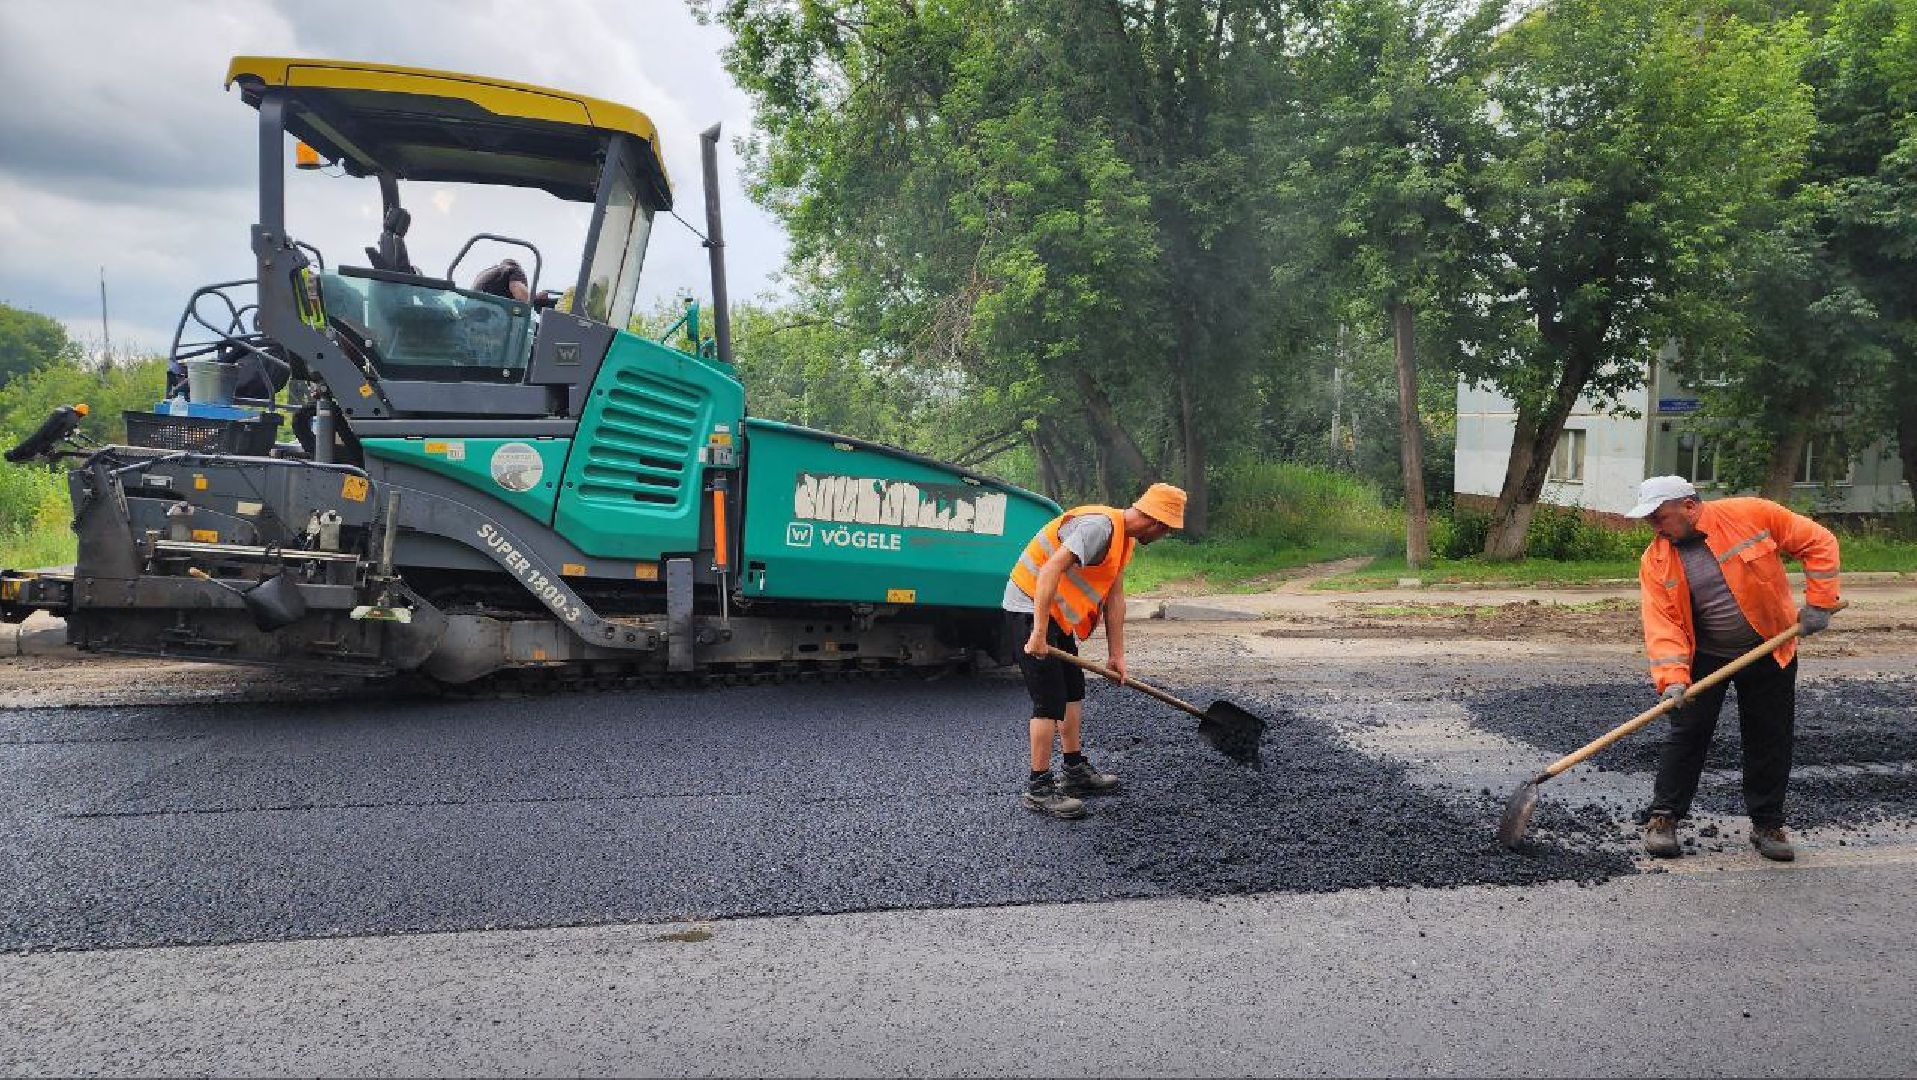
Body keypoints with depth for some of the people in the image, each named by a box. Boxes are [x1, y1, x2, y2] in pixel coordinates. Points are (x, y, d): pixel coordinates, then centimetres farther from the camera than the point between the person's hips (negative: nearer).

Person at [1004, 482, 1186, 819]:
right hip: (1032, 607, -11)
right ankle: (1038, 788, -2)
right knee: (1050, 700, -9)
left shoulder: (1125, 539, 9)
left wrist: (1116, 655, 11)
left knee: (1073, 692, 17)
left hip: (1058, 614, 11)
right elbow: (1051, 569, -33)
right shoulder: (1100, 526, -24)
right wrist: (1039, 632, -33)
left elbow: (1114, 599, 12)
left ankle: (1076, 772, 29)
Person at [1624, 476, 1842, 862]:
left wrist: (1818, 603, -12)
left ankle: (1767, 825, 21)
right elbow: (1662, 624, -16)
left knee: (1771, 741, 7)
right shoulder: (1656, 561, -9)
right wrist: (1672, 678, -28)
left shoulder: (1751, 515, -15)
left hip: (1770, 653, -1)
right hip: (1704, 658, 1)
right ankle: (1663, 817, 9)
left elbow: (1818, 543, -7)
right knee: (1687, 733, -1)